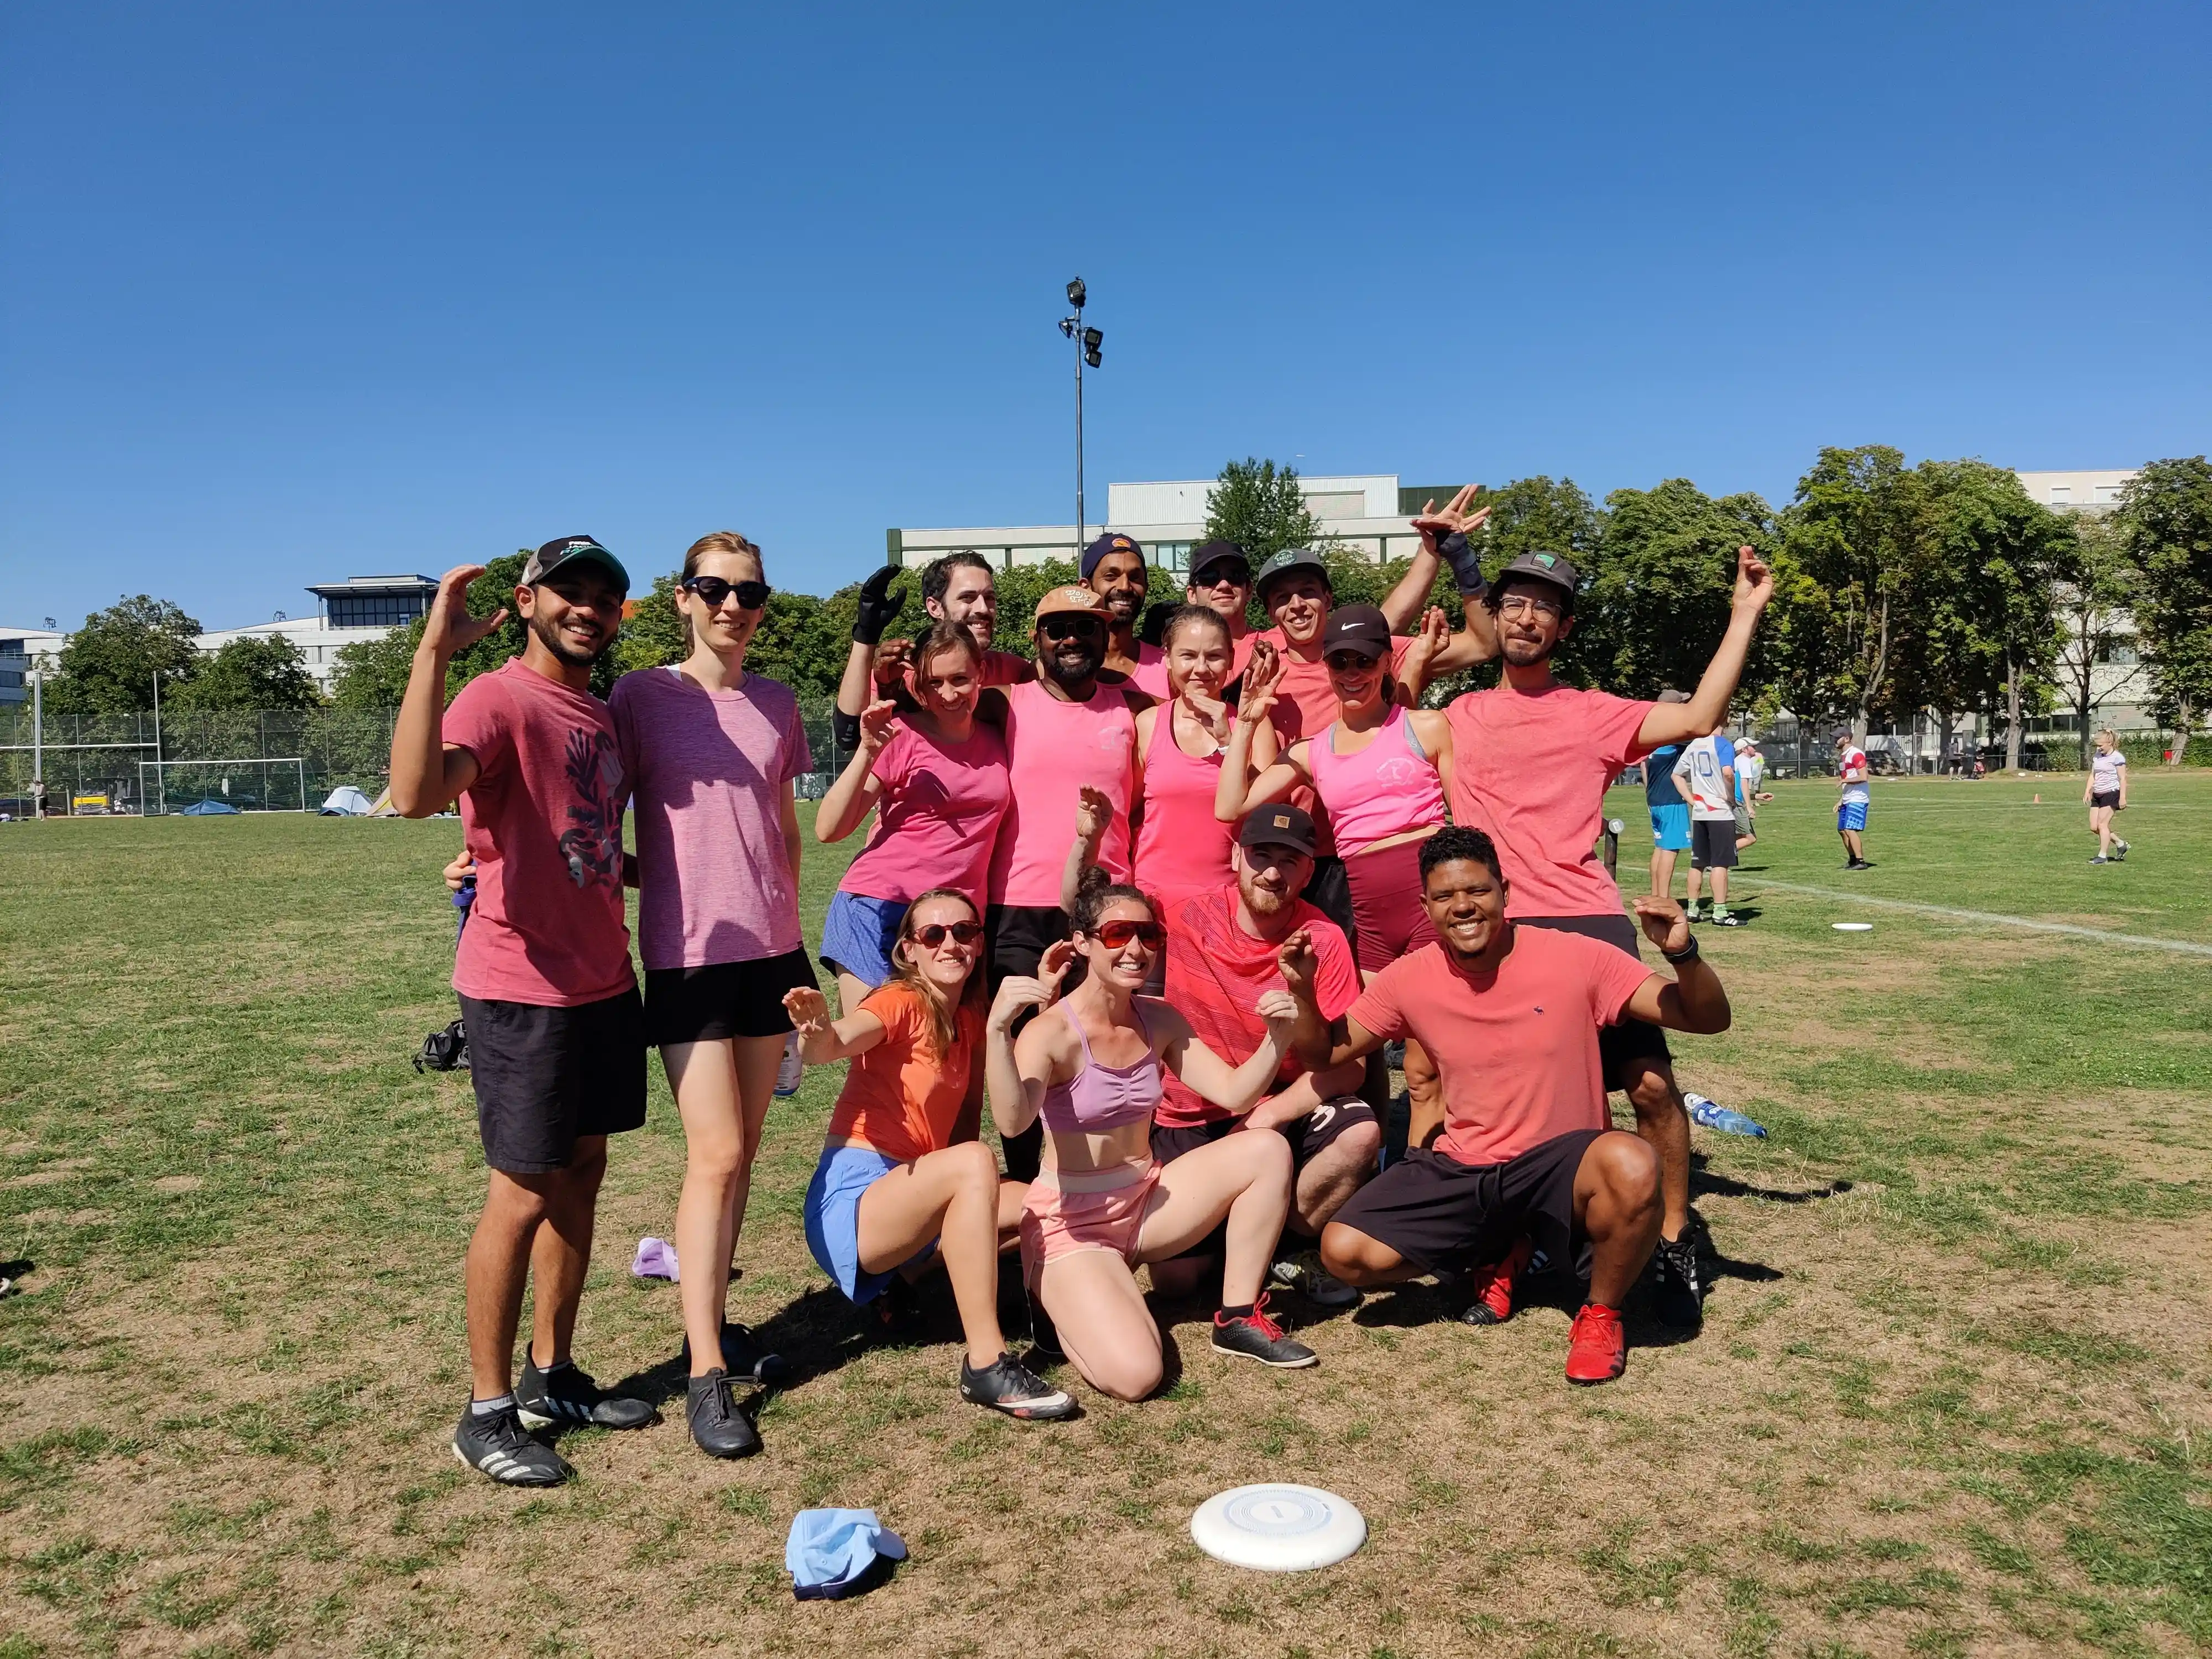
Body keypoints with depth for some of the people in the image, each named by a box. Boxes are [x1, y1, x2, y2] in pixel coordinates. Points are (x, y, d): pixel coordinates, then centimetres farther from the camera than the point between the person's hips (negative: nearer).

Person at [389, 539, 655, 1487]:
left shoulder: (600, 714, 13)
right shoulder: (498, 699, -14)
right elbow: (415, 793, -35)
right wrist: (433, 650, -37)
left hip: (604, 979, 9)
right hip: (522, 990, -8)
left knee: (581, 1175, 15)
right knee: (524, 1194, -1)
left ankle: (552, 1375, 29)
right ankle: (487, 1412, 14)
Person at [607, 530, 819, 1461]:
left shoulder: (777, 705, 10)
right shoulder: (640, 697, -4)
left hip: (770, 948, 5)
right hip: (688, 954, -5)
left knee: (743, 1149, 11)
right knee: (715, 1155, -8)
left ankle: (711, 1316, 26)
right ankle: (707, 1376, 0)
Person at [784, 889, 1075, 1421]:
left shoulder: (969, 1019, 11)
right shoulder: (902, 1002, -11)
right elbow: (835, 1044, -32)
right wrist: (817, 1032, -54)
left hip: (912, 1204, 8)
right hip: (851, 1199, -8)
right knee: (973, 1161, -32)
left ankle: (912, 1284, 9)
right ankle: (986, 1366, -30)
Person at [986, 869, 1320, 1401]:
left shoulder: (1159, 1020, 0)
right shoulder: (1052, 1031, -20)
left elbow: (1234, 1093, -2)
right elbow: (1012, 1121, -38)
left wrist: (1277, 1037, -19)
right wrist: (999, 1030, -53)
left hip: (1147, 1201, 6)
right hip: (1072, 1222, -6)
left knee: (1268, 1149, -13)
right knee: (1134, 1375, -26)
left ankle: (1239, 1318, 1)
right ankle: (1062, 1303, 8)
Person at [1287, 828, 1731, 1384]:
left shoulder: (1574, 957, -12)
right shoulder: (1410, 978, -3)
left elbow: (1708, 1019, -10)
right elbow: (1325, 1054, 7)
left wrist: (1683, 955, -31)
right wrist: (1303, 992, -13)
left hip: (1559, 1162, -3)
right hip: (1459, 1169, 4)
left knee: (1632, 1166, -38)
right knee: (1344, 1252, -14)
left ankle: (1602, 1312, -5)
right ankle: (1499, 1251, 14)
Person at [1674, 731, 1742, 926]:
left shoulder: (1692, 746, 11)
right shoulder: (1722, 744, -10)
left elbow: (1677, 775, 18)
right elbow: (1727, 772, -27)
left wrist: (1692, 800, 13)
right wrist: (1732, 797, -12)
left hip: (1698, 813, 6)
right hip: (1721, 812, -6)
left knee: (1698, 864, 12)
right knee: (1720, 864, -4)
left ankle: (1692, 910, 16)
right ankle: (1720, 913, -5)